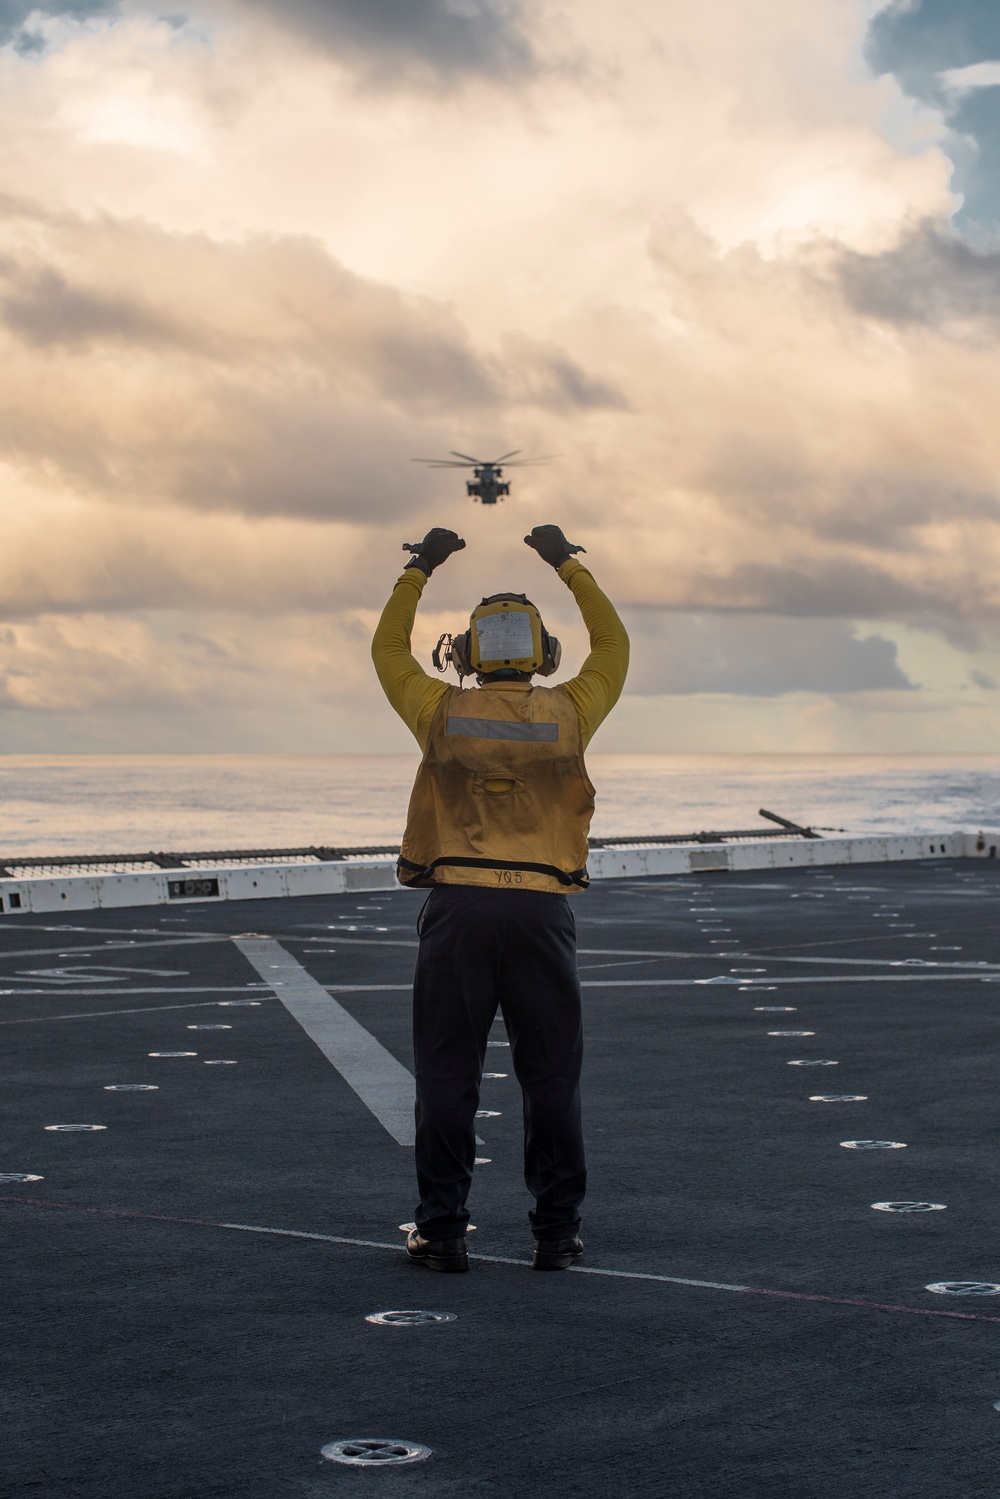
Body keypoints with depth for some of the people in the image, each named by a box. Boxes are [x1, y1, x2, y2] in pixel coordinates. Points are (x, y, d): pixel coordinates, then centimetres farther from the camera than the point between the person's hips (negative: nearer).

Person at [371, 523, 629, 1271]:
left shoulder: (443, 713, 3)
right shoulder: (567, 714, 4)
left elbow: (389, 651, 22)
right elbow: (613, 647, 22)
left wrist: (420, 570, 30)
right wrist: (568, 564, 30)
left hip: (457, 906, 0)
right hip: (541, 908, 0)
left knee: (448, 1077, 4)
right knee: (551, 1077, 7)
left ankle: (443, 1230, 5)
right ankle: (557, 1231, 9)